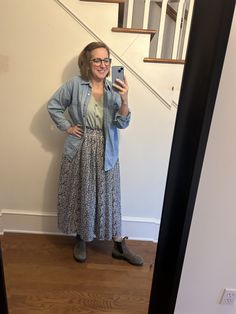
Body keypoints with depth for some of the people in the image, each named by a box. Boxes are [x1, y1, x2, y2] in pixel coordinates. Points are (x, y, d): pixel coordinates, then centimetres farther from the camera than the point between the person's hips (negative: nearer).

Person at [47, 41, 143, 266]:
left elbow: (123, 123, -8)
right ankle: (80, 239, 35)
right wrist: (67, 127, -3)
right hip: (79, 151, -1)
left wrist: (124, 100, -24)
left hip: (106, 153, 1)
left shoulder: (114, 89, 1)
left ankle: (119, 246, 25)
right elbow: (53, 106, 6)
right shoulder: (75, 85, -4)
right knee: (80, 196, 11)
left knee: (109, 197, 8)